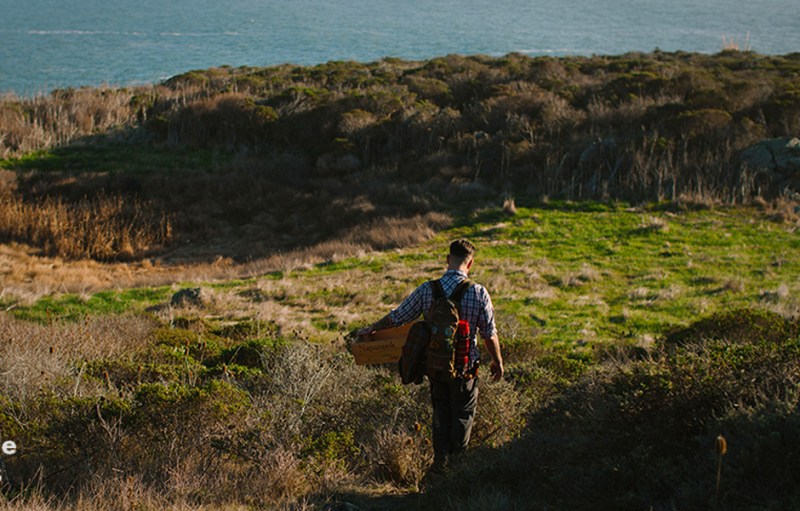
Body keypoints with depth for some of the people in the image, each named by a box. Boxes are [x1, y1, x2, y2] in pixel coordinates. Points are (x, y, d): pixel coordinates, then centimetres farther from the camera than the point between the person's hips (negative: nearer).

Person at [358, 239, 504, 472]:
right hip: (465, 367, -2)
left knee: (441, 412, 21)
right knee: (463, 414, 15)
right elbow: (490, 334, -8)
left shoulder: (427, 290, -9)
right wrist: (497, 361, 9)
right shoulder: (478, 293, -15)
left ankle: (440, 461, 25)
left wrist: (372, 328, 17)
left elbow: (397, 317, 0)